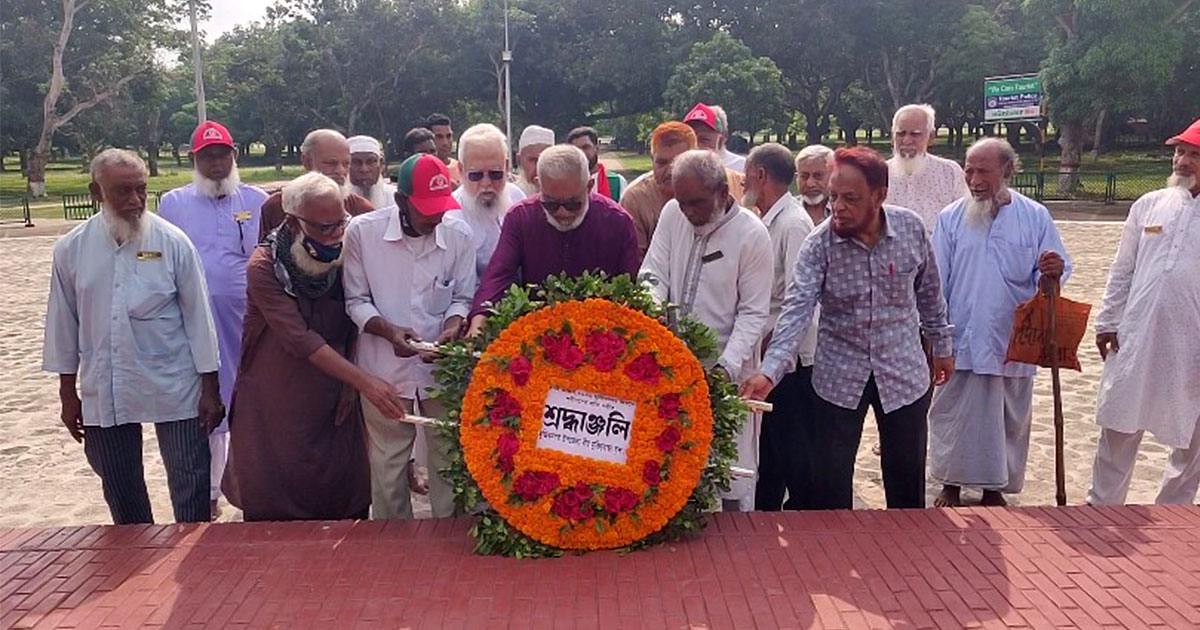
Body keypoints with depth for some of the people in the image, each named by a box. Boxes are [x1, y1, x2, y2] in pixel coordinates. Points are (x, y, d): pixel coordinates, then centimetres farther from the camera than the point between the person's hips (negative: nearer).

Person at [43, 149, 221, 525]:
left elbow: (198, 316, -4)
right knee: (120, 491, 16)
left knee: (191, 486, 3)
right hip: (103, 392, 3)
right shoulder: (71, 249, 0)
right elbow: (63, 322, 7)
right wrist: (68, 393, 10)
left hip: (174, 390, -3)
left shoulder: (172, 242, -8)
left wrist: (210, 388, -4)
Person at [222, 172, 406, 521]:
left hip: (332, 401, 4)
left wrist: (350, 387, -5)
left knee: (347, 503, 5)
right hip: (276, 406, -3)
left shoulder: (342, 258, -1)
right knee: (274, 507, 5)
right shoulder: (264, 267, -15)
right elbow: (300, 339, -24)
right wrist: (365, 381, -31)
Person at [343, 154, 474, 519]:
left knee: (449, 455, 10)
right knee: (388, 461, 11)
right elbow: (356, 300, -1)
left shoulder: (458, 234, -6)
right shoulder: (363, 231, -8)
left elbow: (462, 298, 5)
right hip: (384, 367, -1)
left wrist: (454, 326, -15)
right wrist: (389, 331, -18)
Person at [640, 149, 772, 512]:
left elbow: (753, 313, -10)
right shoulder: (673, 214, 0)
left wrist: (727, 367, -20)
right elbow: (653, 273, 5)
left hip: (728, 367, -4)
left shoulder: (751, 234, -12)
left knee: (731, 465, 5)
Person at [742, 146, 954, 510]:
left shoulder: (912, 229, -9)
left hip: (904, 373, 2)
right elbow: (796, 310, -25)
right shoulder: (819, 244, -15)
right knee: (828, 484, 4)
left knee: (907, 479, 15)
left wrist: (942, 345, 14)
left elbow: (929, 293, 6)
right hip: (838, 377, -1)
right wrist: (769, 372, -37)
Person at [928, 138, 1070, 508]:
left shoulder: (1035, 217, 1)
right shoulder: (951, 218, 0)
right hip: (960, 342, -1)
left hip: (1013, 345, 1)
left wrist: (1052, 272, -22)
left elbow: (1055, 270, 3)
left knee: (1009, 422, 12)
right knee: (953, 418, 6)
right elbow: (935, 283, 1)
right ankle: (951, 487, 24)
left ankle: (994, 489, 30)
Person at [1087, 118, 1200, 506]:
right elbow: (1122, 272, 9)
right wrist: (1108, 321, 4)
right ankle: (1102, 505, 23)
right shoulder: (1149, 205, 5)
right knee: (1119, 426, 10)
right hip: (1136, 339, 2)